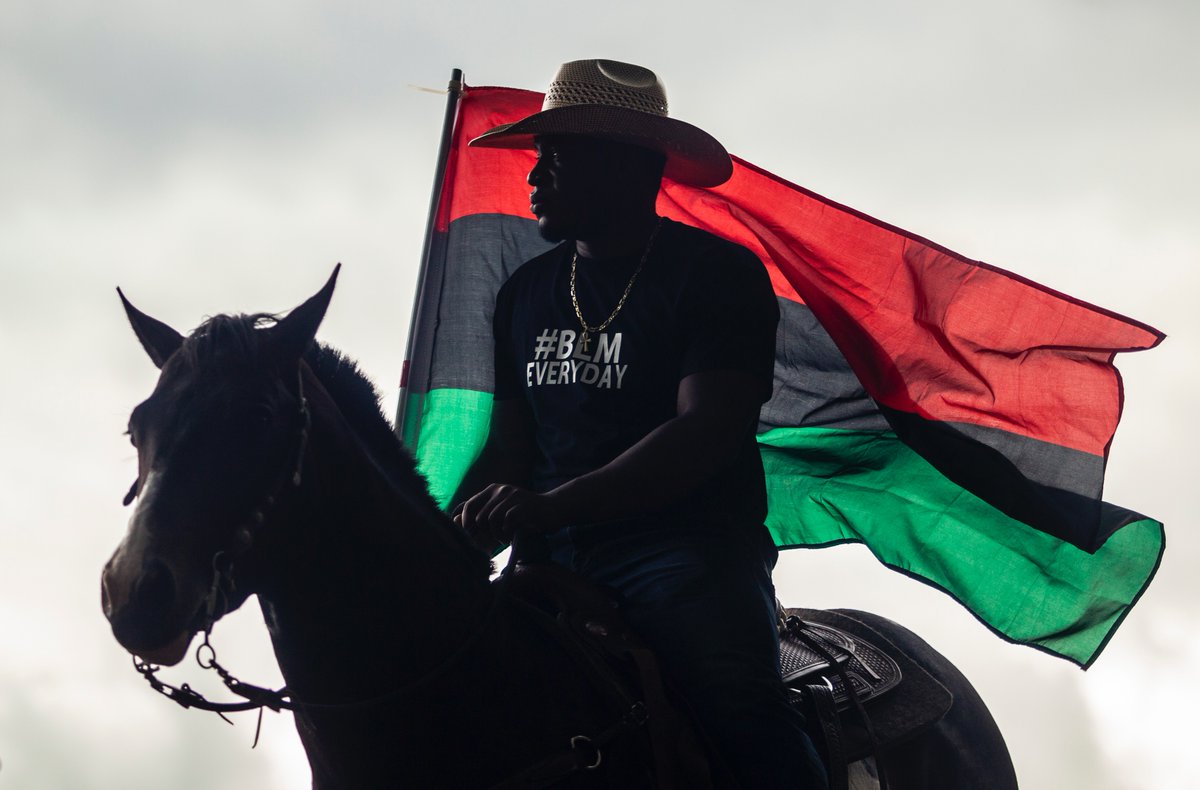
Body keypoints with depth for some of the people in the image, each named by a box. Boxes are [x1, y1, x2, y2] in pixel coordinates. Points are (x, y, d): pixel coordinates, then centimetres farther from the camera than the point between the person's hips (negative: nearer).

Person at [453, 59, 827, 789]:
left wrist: (552, 507, -25)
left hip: (690, 546, -6)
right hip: (560, 562, 6)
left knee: (738, 704, -30)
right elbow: (509, 450, 18)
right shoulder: (526, 293, 18)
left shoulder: (717, 272, -3)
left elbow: (706, 432, -15)